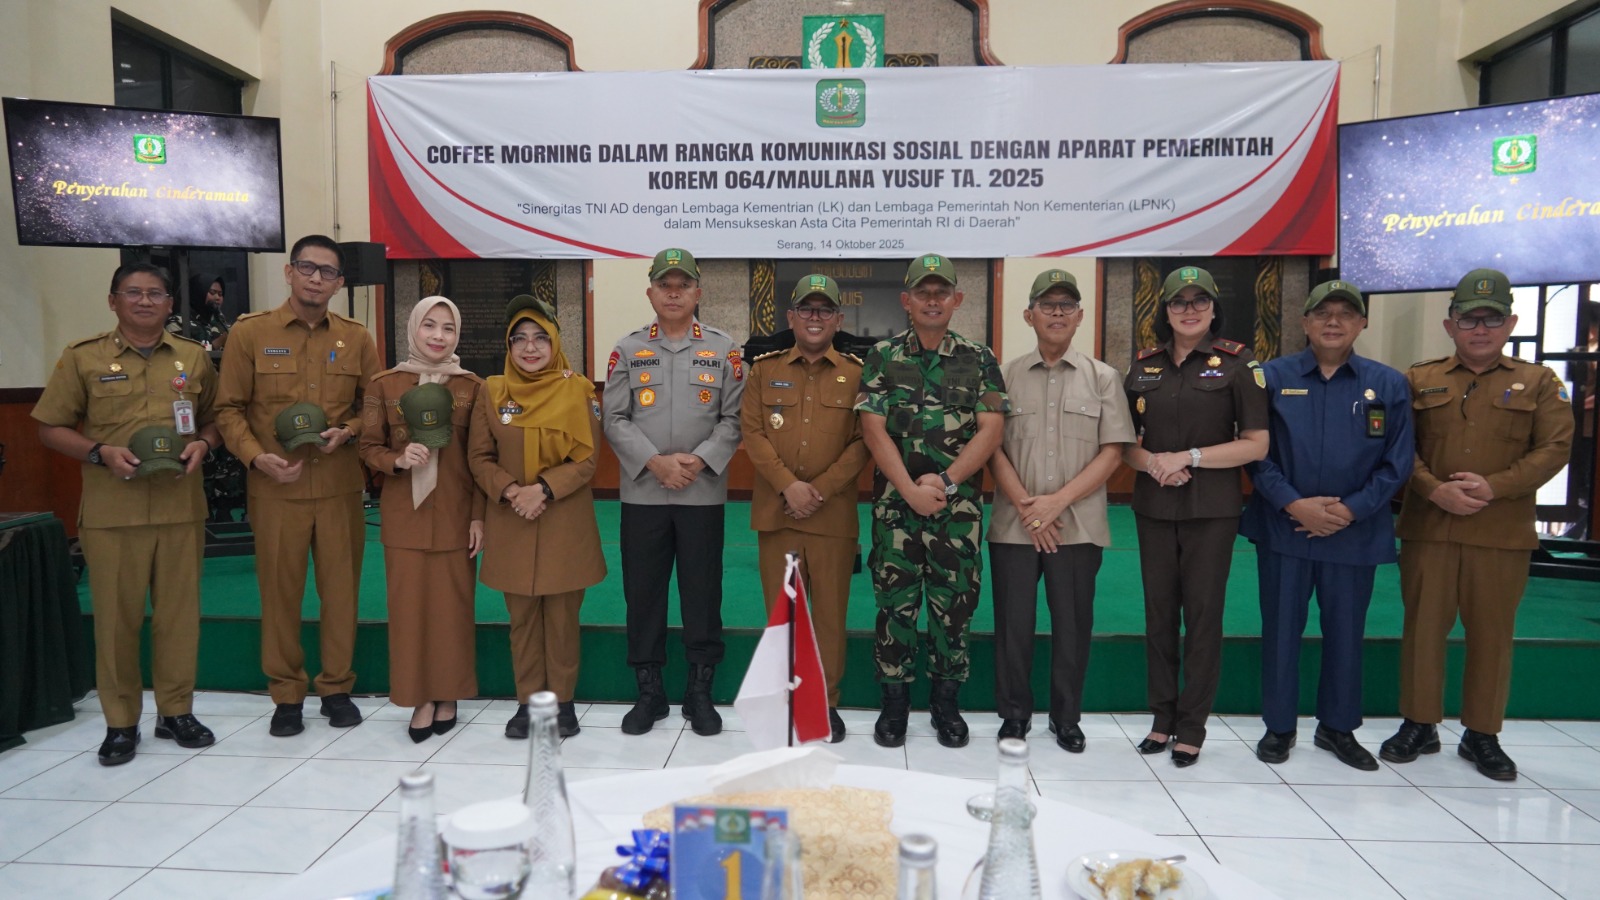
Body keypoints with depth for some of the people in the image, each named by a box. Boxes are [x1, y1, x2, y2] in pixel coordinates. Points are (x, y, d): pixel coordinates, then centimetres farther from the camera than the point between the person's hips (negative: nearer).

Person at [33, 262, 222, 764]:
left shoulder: (194, 358, 11)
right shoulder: (83, 357, 4)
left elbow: (216, 418, 17)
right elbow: (50, 428, 5)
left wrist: (202, 444, -4)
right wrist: (100, 452, -12)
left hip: (181, 508, 2)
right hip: (111, 511, -2)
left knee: (179, 612, 7)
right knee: (116, 616, 3)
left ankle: (176, 711, 21)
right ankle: (120, 722, 17)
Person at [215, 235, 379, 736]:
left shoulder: (356, 339, 6)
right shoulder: (250, 333, 1)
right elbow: (229, 409, 2)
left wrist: (348, 432, -9)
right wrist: (257, 457, -13)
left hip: (340, 486, 1)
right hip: (275, 488, -1)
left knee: (341, 588, 7)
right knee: (280, 591, 6)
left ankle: (337, 688, 22)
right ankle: (286, 694, 21)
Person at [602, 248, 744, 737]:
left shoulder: (725, 350, 5)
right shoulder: (628, 350, 7)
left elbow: (734, 419, 0)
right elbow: (615, 419, 0)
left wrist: (698, 460, -14)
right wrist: (655, 461, -13)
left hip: (704, 493, -1)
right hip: (642, 493, 1)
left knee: (703, 594, 5)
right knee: (642, 594, 7)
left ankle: (700, 693, 19)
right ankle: (649, 692, 21)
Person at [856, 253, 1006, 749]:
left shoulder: (979, 360, 5)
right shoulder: (882, 356, 4)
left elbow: (990, 430, -2)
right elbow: (874, 429, -4)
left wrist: (945, 481, -14)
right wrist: (911, 489, -14)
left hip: (959, 506, 1)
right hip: (895, 503, 0)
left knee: (953, 606, 8)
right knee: (895, 605, 5)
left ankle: (946, 703, 23)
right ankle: (894, 704, 19)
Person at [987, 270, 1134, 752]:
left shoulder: (1103, 378, 6)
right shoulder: (1005, 376, 6)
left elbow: (1112, 452, 0)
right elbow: (992, 448, 2)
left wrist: (1058, 500, -11)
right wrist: (1024, 505, -10)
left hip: (1078, 525, 0)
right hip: (1013, 525, 0)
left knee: (1073, 625, 7)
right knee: (1014, 623, 6)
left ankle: (1066, 719, 24)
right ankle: (1014, 714, 24)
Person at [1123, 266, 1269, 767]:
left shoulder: (1237, 363, -2)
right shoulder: (1143, 366, 7)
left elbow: (1256, 444, -6)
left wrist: (1189, 457, -15)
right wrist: (1152, 462, -11)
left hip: (1212, 508, -3)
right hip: (1154, 506, 3)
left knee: (1203, 613, 2)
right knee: (1159, 611, 9)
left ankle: (1191, 728, 14)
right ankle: (1162, 719, 22)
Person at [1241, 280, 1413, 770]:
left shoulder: (1388, 385, 2)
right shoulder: (1273, 377, -1)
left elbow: (1396, 463, 1)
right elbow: (1257, 452, -3)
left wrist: (1350, 510, -11)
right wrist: (1293, 505, -14)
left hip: (1355, 533, 1)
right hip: (1283, 526, -1)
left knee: (1345, 631, 12)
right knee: (1281, 629, 8)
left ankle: (1338, 727, 29)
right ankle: (1279, 726, 22)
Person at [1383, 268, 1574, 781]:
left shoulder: (1538, 382, 8)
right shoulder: (1419, 381, 8)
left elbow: (1554, 448, -1)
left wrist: (1495, 487, -14)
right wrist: (1434, 489, -14)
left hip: (1503, 534, 0)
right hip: (1426, 528, 0)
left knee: (1491, 634, 7)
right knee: (1423, 627, 6)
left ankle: (1482, 735, 21)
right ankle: (1419, 725, 19)